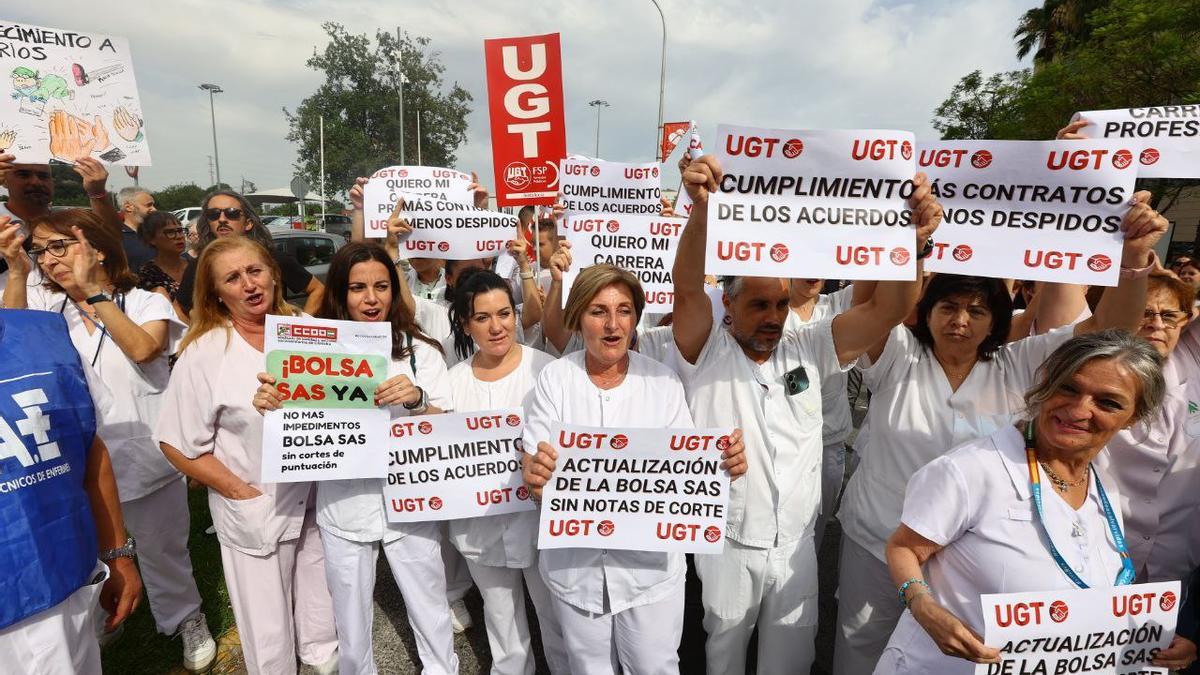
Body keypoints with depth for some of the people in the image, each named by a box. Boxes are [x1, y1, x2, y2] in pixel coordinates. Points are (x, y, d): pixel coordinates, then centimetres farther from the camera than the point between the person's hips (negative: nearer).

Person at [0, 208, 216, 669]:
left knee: (163, 552, 14)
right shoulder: (45, 305, 2)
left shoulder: (147, 303, -5)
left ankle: (185, 619, 37)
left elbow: (143, 348, -24)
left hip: (145, 459, -2)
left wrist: (93, 293, -21)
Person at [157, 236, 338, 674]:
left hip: (316, 500, 4)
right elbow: (178, 444, -10)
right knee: (270, 637, 12)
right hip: (254, 511, -4)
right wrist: (243, 493, -11)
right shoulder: (204, 352, -13)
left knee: (322, 614, 22)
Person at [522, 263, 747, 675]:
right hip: (574, 562, 1)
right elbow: (533, 464, -10)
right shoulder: (555, 378, -8)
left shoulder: (662, 381, -7)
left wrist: (723, 462, -25)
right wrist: (535, 476, -34)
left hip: (649, 563, 0)